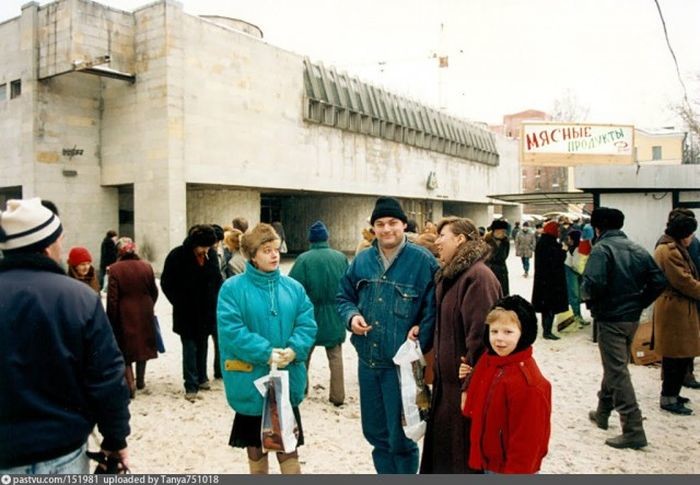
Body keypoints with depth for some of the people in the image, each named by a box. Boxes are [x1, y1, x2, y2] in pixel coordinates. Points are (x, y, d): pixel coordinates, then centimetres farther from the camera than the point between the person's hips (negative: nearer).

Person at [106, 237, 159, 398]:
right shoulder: (146, 267, -2)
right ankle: (140, 380, 28)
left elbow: (112, 297, -12)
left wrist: (111, 319, -3)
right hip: (144, 314, 3)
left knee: (126, 348, 8)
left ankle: (130, 382, -4)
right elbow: (154, 292, 6)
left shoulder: (115, 269, -12)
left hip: (124, 315, -3)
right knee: (142, 344, 17)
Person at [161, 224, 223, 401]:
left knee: (202, 346, 16)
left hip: (206, 311, 4)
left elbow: (217, 279, 9)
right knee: (190, 348, 2)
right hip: (186, 313, -4)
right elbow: (166, 283, -7)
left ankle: (201, 378, 30)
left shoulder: (211, 254, -4)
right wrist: (180, 304, -8)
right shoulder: (177, 256, -15)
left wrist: (215, 300, 0)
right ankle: (191, 385, 11)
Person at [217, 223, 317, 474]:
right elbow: (231, 330, -17)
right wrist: (267, 353, -22)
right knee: (255, 444, 17)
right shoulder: (232, 288, -8)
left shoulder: (293, 287, 3)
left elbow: (307, 324, -2)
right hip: (250, 382, -2)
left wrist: (293, 351, -20)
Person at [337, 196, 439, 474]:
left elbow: (433, 308, -9)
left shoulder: (423, 260, -9)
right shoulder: (362, 260, 6)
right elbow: (344, 296, 15)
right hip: (367, 360, 5)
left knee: (401, 436, 7)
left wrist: (421, 340, -19)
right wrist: (351, 316, -5)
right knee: (375, 431, 19)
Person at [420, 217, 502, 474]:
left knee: (463, 457, 6)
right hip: (447, 380, 9)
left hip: (464, 383, -9)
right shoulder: (448, 275, 11)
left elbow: (479, 337, -24)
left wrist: (471, 387, -22)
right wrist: (436, 370, 9)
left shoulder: (478, 276, -20)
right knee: (440, 448, 19)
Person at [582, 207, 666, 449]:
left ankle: (633, 430, -2)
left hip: (610, 319, -7)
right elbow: (659, 281, 2)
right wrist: (639, 303, 9)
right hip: (632, 318, 8)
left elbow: (593, 283, -27)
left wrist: (586, 295, -7)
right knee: (614, 366, 21)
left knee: (617, 372, -2)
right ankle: (602, 413, 35)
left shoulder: (601, 249, -14)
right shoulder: (638, 249, 7)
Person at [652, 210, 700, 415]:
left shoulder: (672, 248, 17)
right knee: (677, 355, -3)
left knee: (679, 355, 17)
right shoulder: (669, 251, -18)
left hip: (676, 308, 11)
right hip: (675, 310, -11)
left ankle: (670, 393, 27)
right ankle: (669, 399, 5)